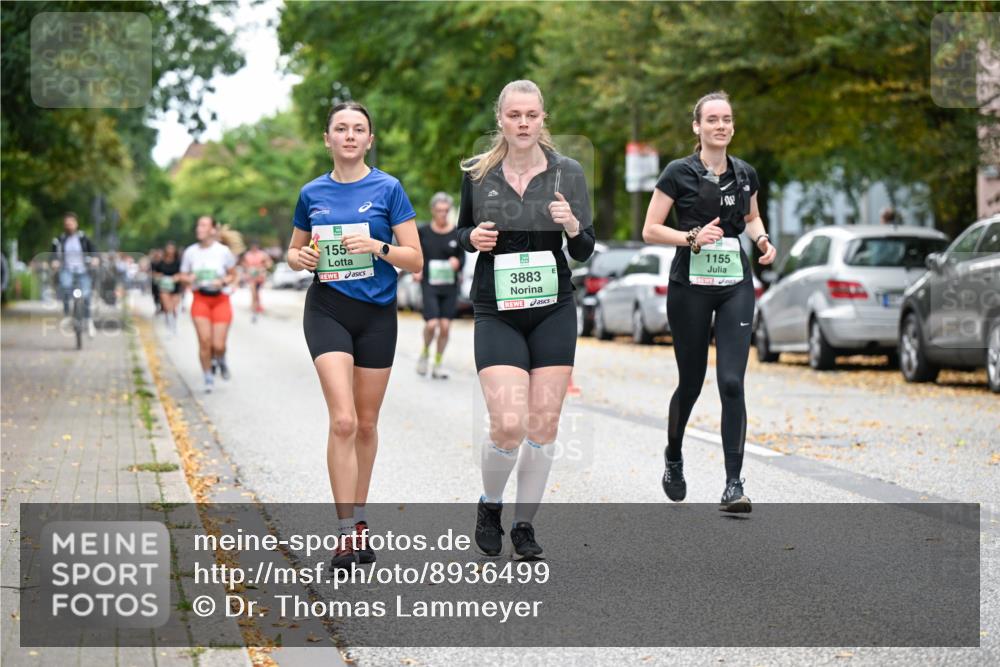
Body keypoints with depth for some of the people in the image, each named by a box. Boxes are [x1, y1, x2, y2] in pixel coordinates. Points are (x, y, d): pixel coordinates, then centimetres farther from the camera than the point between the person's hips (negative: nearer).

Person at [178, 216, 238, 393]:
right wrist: (189, 278, -13)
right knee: (204, 340, -11)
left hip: (220, 300, -1)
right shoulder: (190, 252, 0)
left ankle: (220, 360, 31)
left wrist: (222, 281, -15)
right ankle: (208, 378, 7)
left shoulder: (223, 251, -6)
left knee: (218, 345, -6)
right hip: (200, 299, 1)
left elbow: (233, 275, 5)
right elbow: (182, 275, 10)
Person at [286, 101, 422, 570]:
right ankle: (347, 531, -14)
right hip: (327, 311, 0)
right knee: (343, 420, -15)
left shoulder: (388, 189, -2)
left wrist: (378, 246, -21)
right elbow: (293, 252, 16)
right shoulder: (312, 193, 5)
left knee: (366, 422, 10)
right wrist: (301, 258, -6)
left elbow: (415, 259, -4)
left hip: (377, 312, 0)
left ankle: (358, 518, 27)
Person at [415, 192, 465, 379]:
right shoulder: (423, 232, 1)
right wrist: (416, 270, -5)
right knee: (432, 324, -14)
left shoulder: (456, 234, 2)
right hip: (429, 284, -2)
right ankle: (425, 353, 16)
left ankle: (437, 365, 14)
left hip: (450, 286, 2)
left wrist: (457, 262, -11)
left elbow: (462, 257, 10)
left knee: (445, 326, -1)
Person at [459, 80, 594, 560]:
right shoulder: (476, 173, 0)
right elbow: (463, 232, 14)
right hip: (496, 313, -1)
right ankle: (490, 506, 16)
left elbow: (584, 252, 1)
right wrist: (472, 237, -9)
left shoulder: (567, 172, 0)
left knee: (543, 425, 3)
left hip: (553, 311, 1)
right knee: (508, 425, -13)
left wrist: (573, 225, -20)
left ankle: (524, 523, 20)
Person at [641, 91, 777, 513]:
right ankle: (673, 459, 37)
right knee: (691, 383, 8)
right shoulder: (679, 173, -6)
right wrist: (693, 237, -20)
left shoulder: (745, 174, 6)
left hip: (735, 287, 2)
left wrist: (761, 238, 3)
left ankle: (734, 485, -9)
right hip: (690, 286, -2)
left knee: (731, 383, -10)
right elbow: (650, 230, -6)